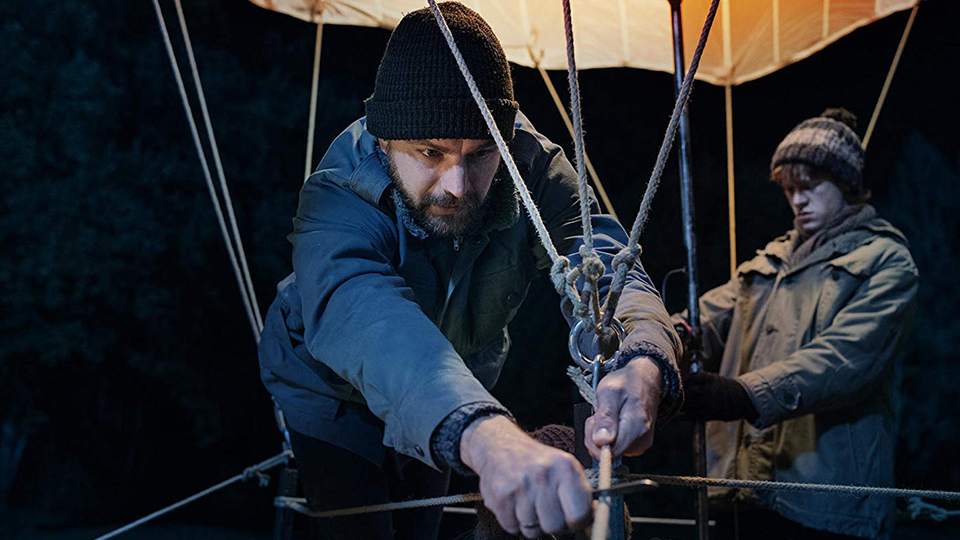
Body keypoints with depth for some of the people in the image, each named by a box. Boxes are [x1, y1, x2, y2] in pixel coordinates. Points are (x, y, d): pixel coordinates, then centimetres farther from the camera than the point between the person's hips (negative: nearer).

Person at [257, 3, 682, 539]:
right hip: (333, 394, -4)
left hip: (454, 397, 4)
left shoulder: (533, 169, -28)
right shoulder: (336, 202, -40)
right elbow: (365, 317, -60)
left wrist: (643, 366, -66)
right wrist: (489, 435, -80)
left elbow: (606, 270, -40)